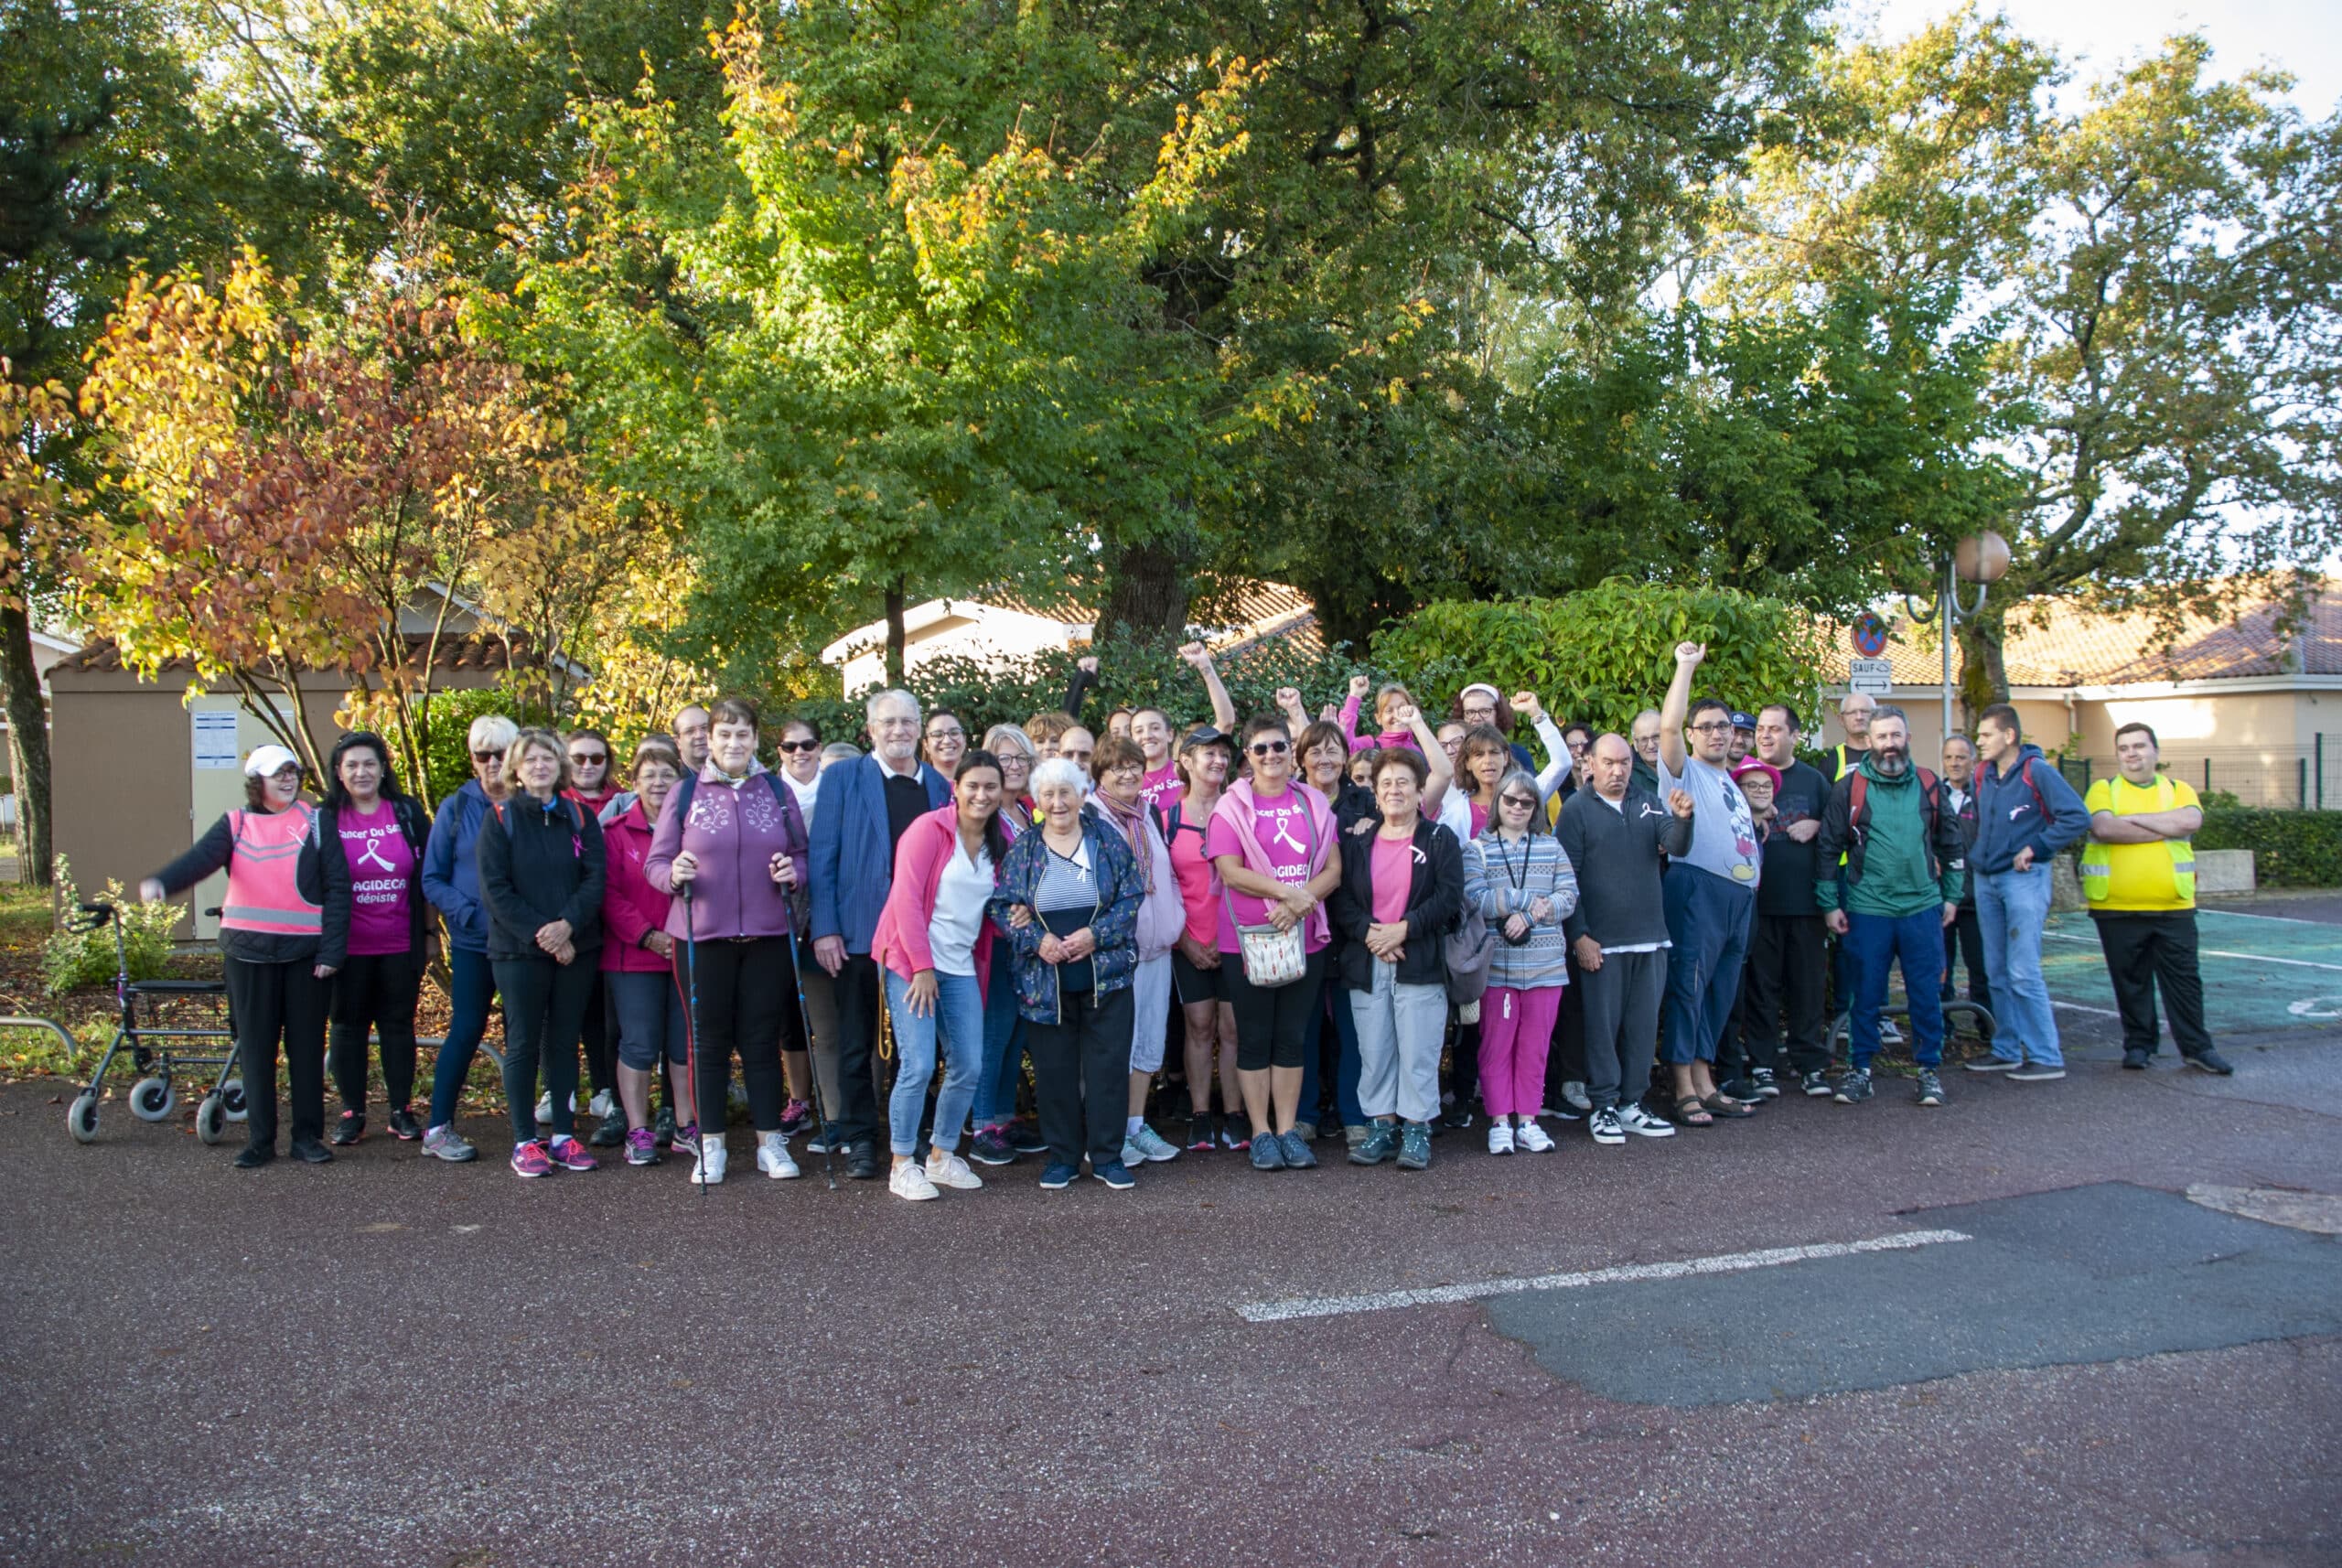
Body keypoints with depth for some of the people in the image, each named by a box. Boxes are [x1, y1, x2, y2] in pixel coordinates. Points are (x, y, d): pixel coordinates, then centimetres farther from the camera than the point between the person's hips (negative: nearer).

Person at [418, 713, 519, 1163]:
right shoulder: (456, 808, 2)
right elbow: (432, 879, 3)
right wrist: (471, 914, -12)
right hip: (473, 943, -1)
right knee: (467, 1029, 0)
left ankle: (526, 1125, 15)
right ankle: (438, 1128, 11)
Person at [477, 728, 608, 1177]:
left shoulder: (580, 816, 7)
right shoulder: (500, 818, 0)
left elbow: (595, 878, -1)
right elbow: (495, 888, -7)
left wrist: (567, 924, -17)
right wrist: (539, 933, -15)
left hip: (576, 949, 3)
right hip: (519, 950, -3)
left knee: (564, 1042, 8)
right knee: (523, 1045, 2)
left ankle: (563, 1136, 15)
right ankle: (524, 1142, 8)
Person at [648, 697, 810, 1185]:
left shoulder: (777, 791, 8)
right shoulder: (685, 793, 3)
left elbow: (801, 853, 12)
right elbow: (655, 862, 3)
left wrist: (792, 872, -10)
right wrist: (674, 875, -19)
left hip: (768, 936, 1)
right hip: (703, 937, -1)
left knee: (763, 1038, 5)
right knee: (709, 1039, 5)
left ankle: (770, 1141, 14)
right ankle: (709, 1144, 15)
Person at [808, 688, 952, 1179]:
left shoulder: (939, 785, 10)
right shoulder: (845, 779, 0)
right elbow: (822, 858, -3)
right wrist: (825, 929, -11)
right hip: (861, 932, -3)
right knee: (857, 1043, 6)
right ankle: (858, 1138, 17)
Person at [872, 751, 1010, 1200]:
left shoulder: (1001, 840, 9)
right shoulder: (930, 828, -9)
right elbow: (906, 898, -12)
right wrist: (922, 966, -14)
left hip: (962, 967, 6)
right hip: (912, 962, -6)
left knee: (968, 1067, 3)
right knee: (918, 1066, -10)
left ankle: (942, 1156, 20)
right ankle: (902, 1166, 3)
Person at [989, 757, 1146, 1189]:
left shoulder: (1107, 840, 2)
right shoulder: (1022, 849, 4)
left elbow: (1132, 897, -1)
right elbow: (1002, 906, 2)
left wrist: (1096, 934, -14)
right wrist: (1037, 940, -14)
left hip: (1106, 975, 0)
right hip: (1045, 980, 1)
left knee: (1108, 1066, 2)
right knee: (1054, 1070, 6)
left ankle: (1107, 1156, 14)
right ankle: (1062, 1156, 19)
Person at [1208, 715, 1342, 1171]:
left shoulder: (1313, 804, 8)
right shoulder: (1231, 806, -2)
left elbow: (1333, 868, 3)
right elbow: (1231, 871, -11)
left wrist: (1300, 903, -14)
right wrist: (1288, 892, -19)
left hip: (1305, 937, 3)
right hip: (1247, 940, -3)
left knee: (1291, 1037, 8)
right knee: (1254, 1039, 3)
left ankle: (1288, 1130, 16)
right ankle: (1261, 1133, 12)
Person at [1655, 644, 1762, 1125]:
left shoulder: (1731, 782, 24)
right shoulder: (1684, 771, 1)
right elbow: (1668, 725, -17)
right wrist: (1686, 666, -16)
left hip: (1741, 894, 8)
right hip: (1698, 888, -8)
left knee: (1721, 993, 10)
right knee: (1688, 986, -9)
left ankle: (1704, 1081, 16)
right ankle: (1683, 1089, -7)